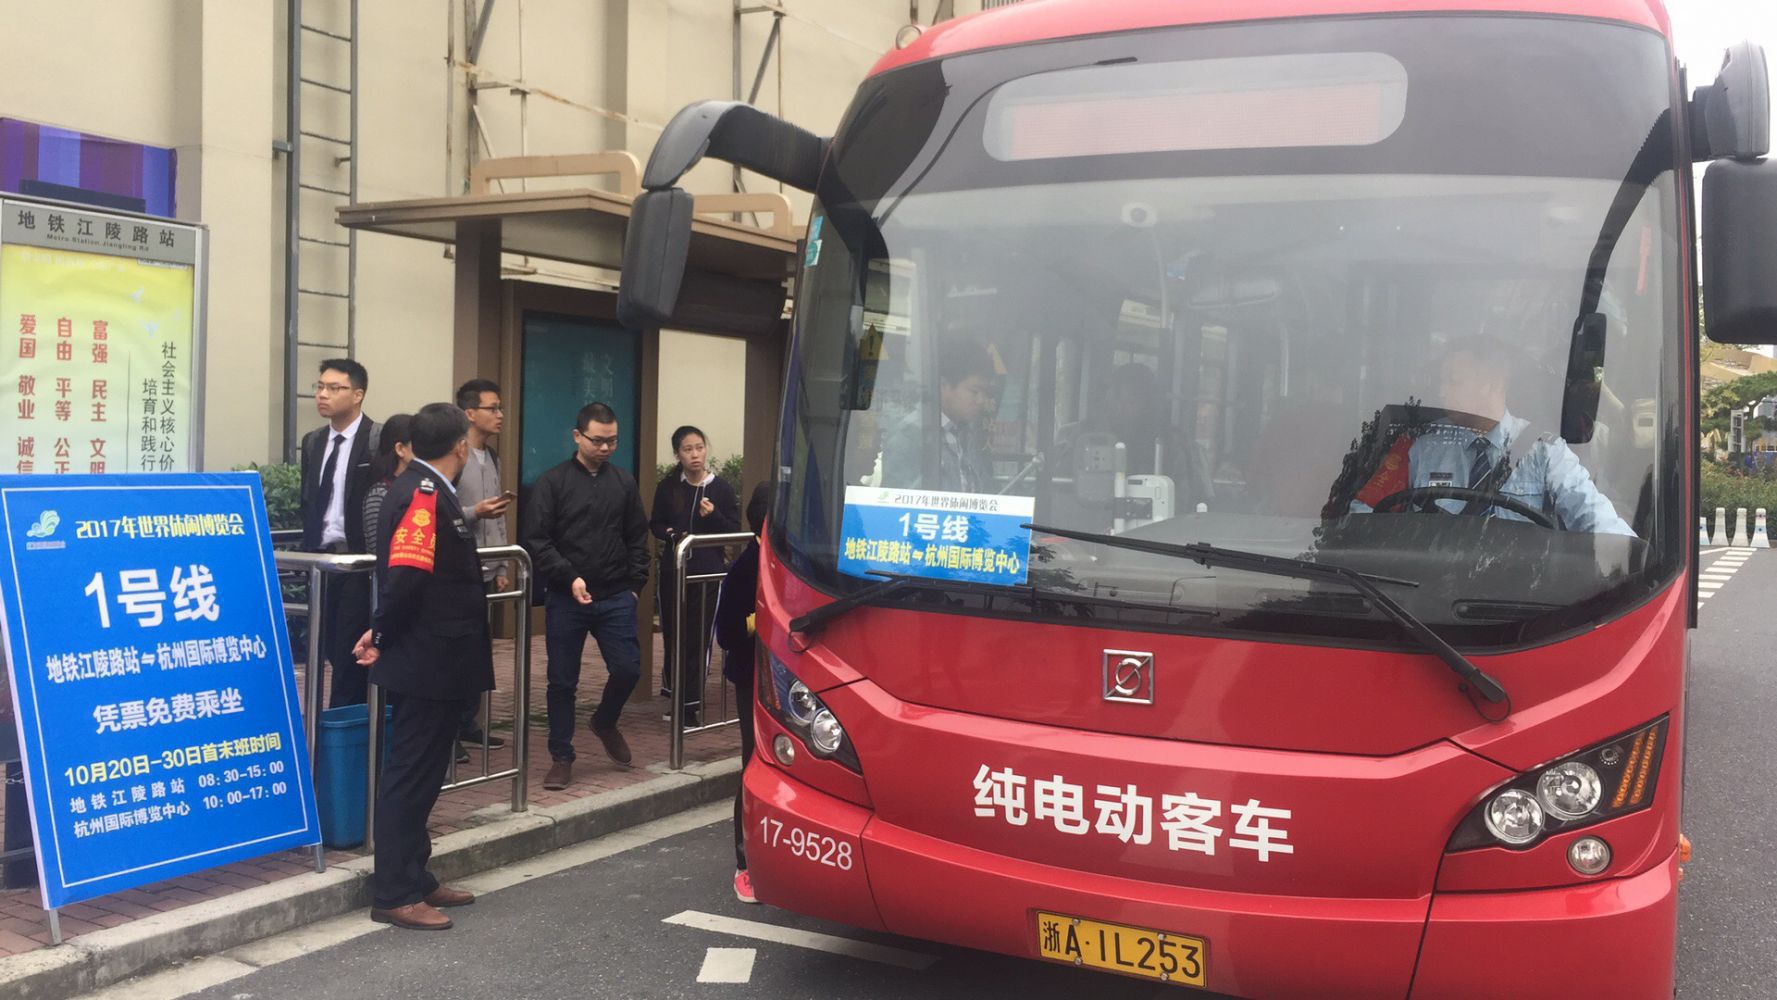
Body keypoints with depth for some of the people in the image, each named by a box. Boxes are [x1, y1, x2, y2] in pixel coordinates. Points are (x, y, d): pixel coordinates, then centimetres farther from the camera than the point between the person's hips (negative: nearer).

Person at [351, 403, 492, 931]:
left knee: (420, 774, 18)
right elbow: (406, 574, -28)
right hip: (427, 661, -10)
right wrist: (384, 637, -15)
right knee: (411, 775, -1)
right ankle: (394, 895, 9)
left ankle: (415, 878, 29)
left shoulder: (425, 490, 12)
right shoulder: (424, 495, -19)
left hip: (432, 660, 10)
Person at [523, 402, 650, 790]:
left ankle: (605, 722, 28)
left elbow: (637, 539, 12)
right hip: (565, 599, -2)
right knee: (563, 681, 5)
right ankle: (562, 757, 18)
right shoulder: (552, 483, -2)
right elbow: (536, 540, -7)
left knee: (628, 668, -3)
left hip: (616, 598, 2)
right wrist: (569, 577, -16)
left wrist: (636, 584, 4)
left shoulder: (624, 483, 9)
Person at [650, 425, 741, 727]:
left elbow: (735, 531, 2)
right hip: (673, 572, 1)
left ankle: (689, 705, 5)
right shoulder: (667, 487, 2)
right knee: (674, 635, 5)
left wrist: (713, 516, -16)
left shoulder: (721, 487, 0)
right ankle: (676, 694, 23)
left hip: (708, 573, -1)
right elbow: (655, 524, 10)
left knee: (698, 638, -2)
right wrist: (670, 534, -11)